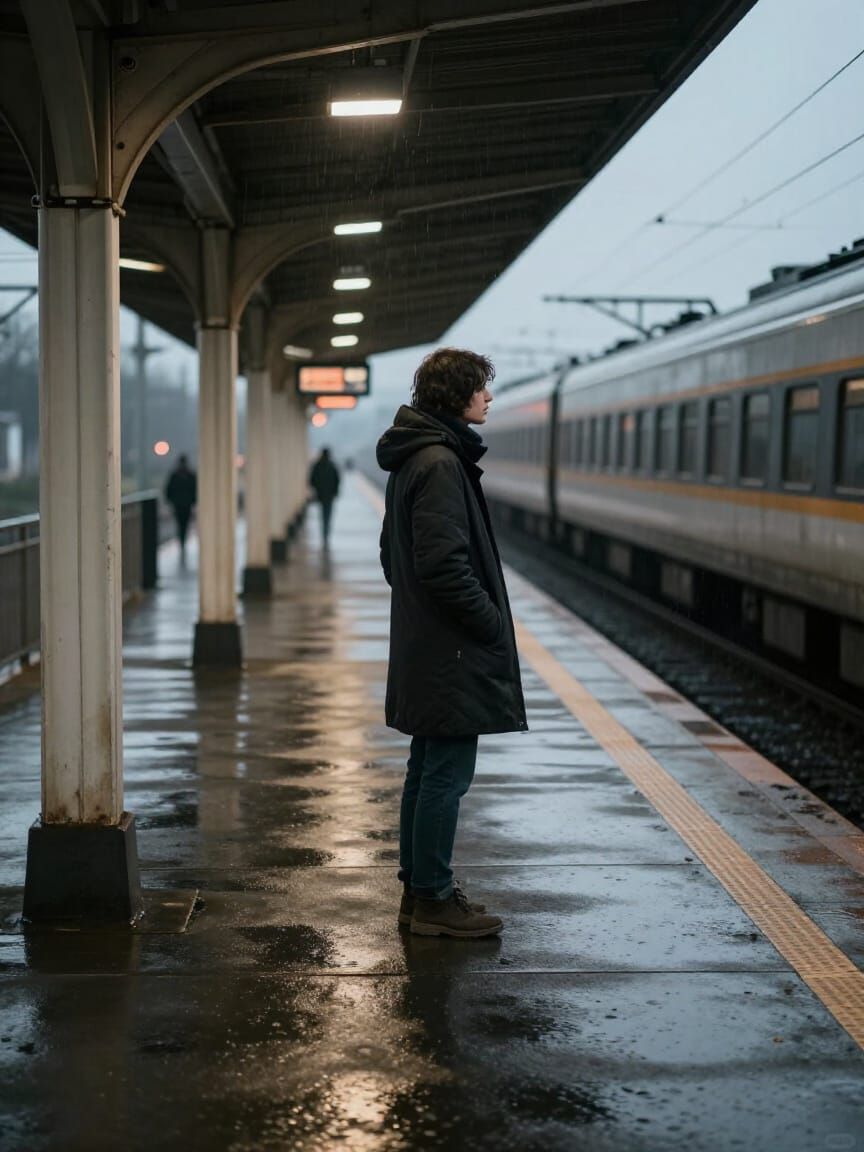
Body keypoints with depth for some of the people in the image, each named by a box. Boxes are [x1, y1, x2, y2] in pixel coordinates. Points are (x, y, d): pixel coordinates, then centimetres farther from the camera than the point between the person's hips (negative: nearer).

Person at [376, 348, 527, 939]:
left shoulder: (416, 458, 15)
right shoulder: (441, 463, -18)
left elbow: (395, 553, 22)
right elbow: (444, 563, -24)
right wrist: (492, 621, -14)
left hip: (424, 644, 11)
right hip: (452, 652, -11)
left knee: (428, 771, 16)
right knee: (448, 775, -4)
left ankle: (420, 889, 25)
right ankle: (434, 900, 4)